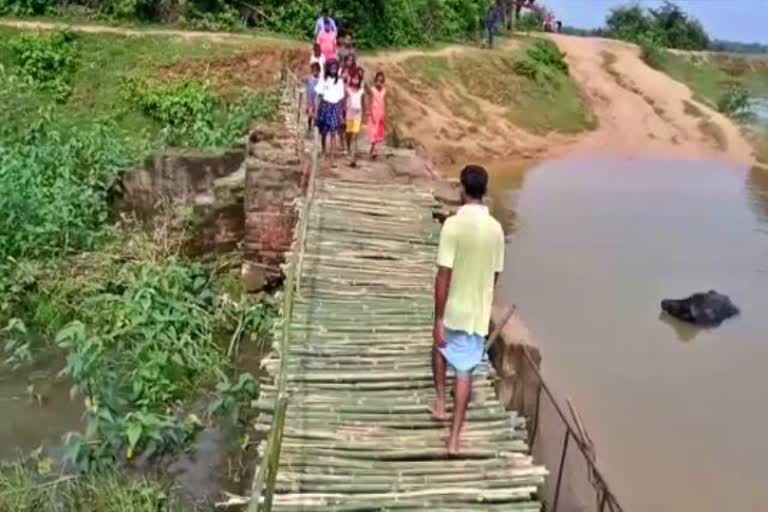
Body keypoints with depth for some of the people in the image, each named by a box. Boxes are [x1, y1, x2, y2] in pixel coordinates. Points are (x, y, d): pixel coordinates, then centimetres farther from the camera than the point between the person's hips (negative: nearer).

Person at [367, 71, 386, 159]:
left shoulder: (384, 91, 3)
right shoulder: (372, 90, -8)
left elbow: (385, 103, 5)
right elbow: (370, 103, -9)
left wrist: (384, 115, 0)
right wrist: (371, 114, -15)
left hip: (381, 114, 4)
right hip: (373, 113, -4)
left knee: (379, 132, 5)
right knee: (373, 132, -10)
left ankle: (373, 150, 14)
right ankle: (374, 150, -13)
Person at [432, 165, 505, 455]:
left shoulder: (453, 224, -18)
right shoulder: (495, 228, -4)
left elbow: (444, 275, -20)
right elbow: (495, 275, 6)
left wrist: (438, 319, -15)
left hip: (452, 309, -2)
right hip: (478, 312, 2)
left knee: (441, 348, 30)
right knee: (465, 371, 9)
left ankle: (439, 401, 28)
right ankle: (454, 437, 10)